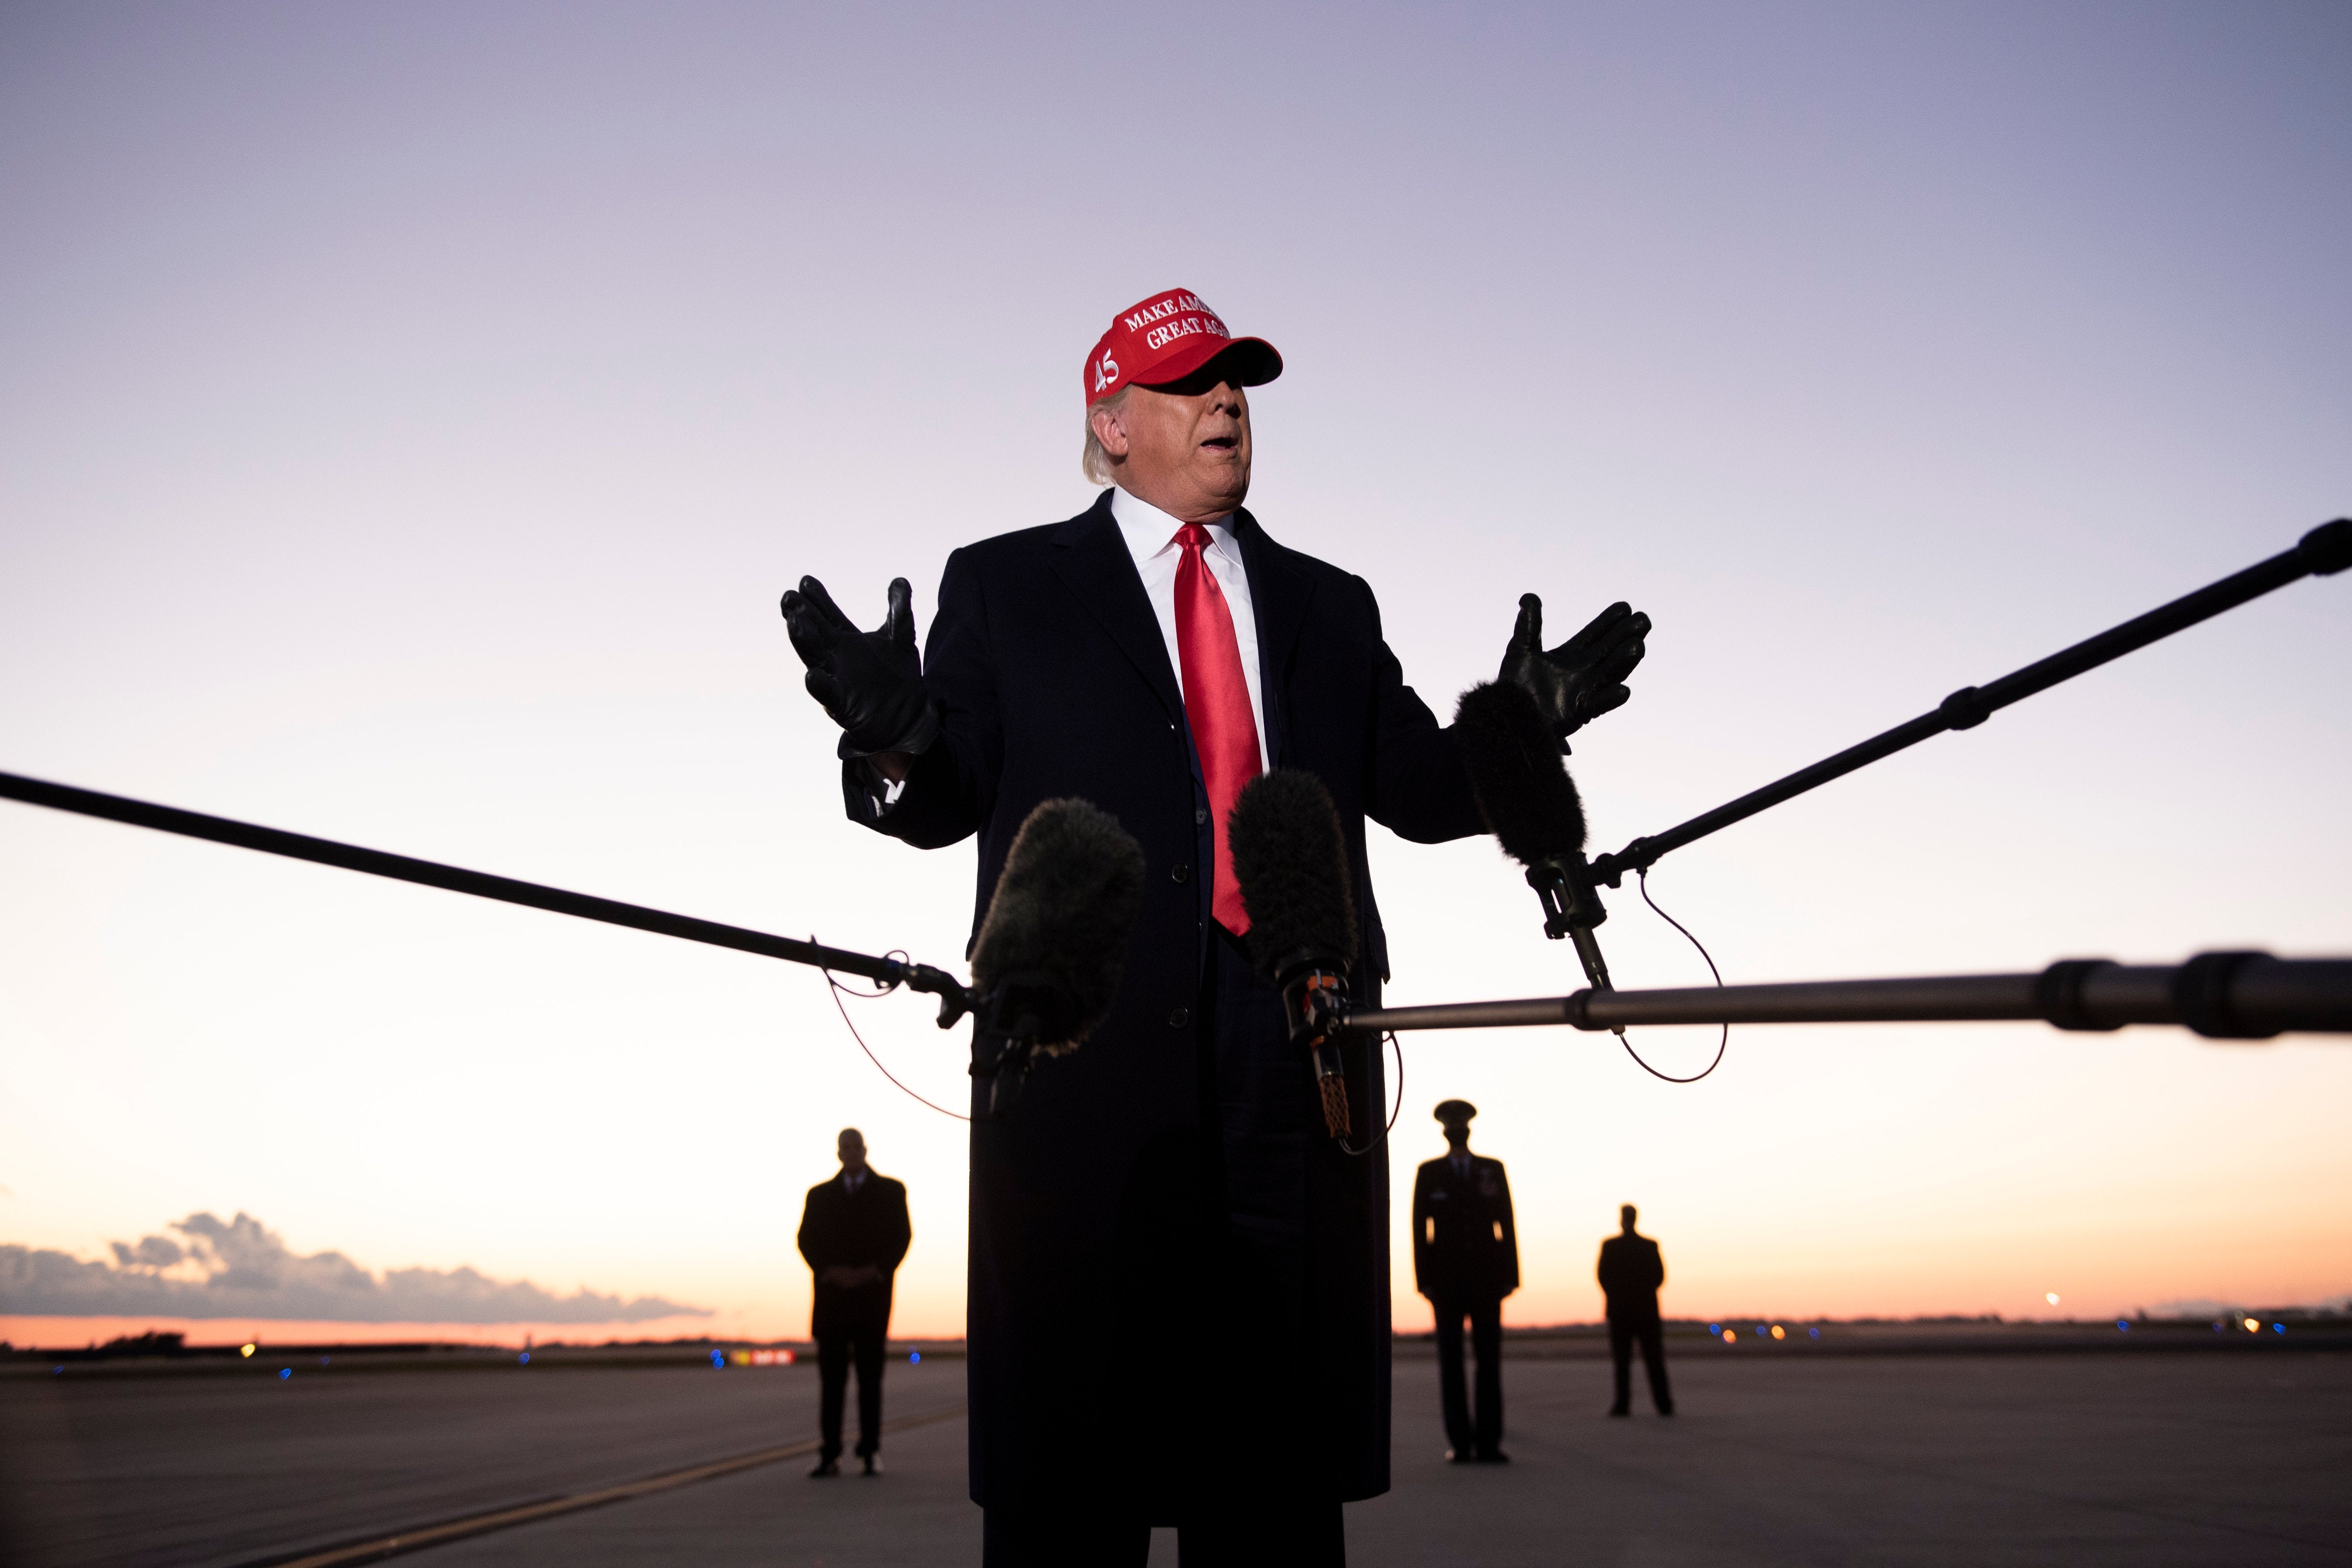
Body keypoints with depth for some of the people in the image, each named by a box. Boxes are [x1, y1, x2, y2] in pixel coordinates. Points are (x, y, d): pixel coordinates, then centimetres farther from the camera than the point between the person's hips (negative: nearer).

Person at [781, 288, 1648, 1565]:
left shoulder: (1329, 606, 20)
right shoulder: (1004, 585, 12)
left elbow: (1417, 790, 15)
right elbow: (949, 799, 5)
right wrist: (896, 737, -17)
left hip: (1293, 1044, 3)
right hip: (1089, 1037, -3)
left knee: (1282, 1447, 7)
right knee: (1071, 1454, 2)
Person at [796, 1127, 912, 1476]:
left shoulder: (891, 1191, 10)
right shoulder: (819, 1195, 13)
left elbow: (901, 1236, 2)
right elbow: (807, 1240, 5)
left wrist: (875, 1271, -11)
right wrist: (829, 1272, -11)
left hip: (872, 1294, -1)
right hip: (831, 1295, 1)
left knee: (870, 1378, 0)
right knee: (831, 1378, -1)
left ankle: (871, 1453, 3)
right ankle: (830, 1455, 1)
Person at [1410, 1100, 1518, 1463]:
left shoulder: (1493, 1170, 9)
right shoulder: (1428, 1173, 6)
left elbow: (1507, 1224, 6)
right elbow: (1419, 1227, 2)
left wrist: (1511, 1274, -2)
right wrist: (1424, 1279, -6)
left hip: (1486, 1277, 1)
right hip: (1446, 1279, -1)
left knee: (1489, 1359, -3)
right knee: (1450, 1361, -2)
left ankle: (1488, 1443, -1)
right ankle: (1460, 1443, 0)